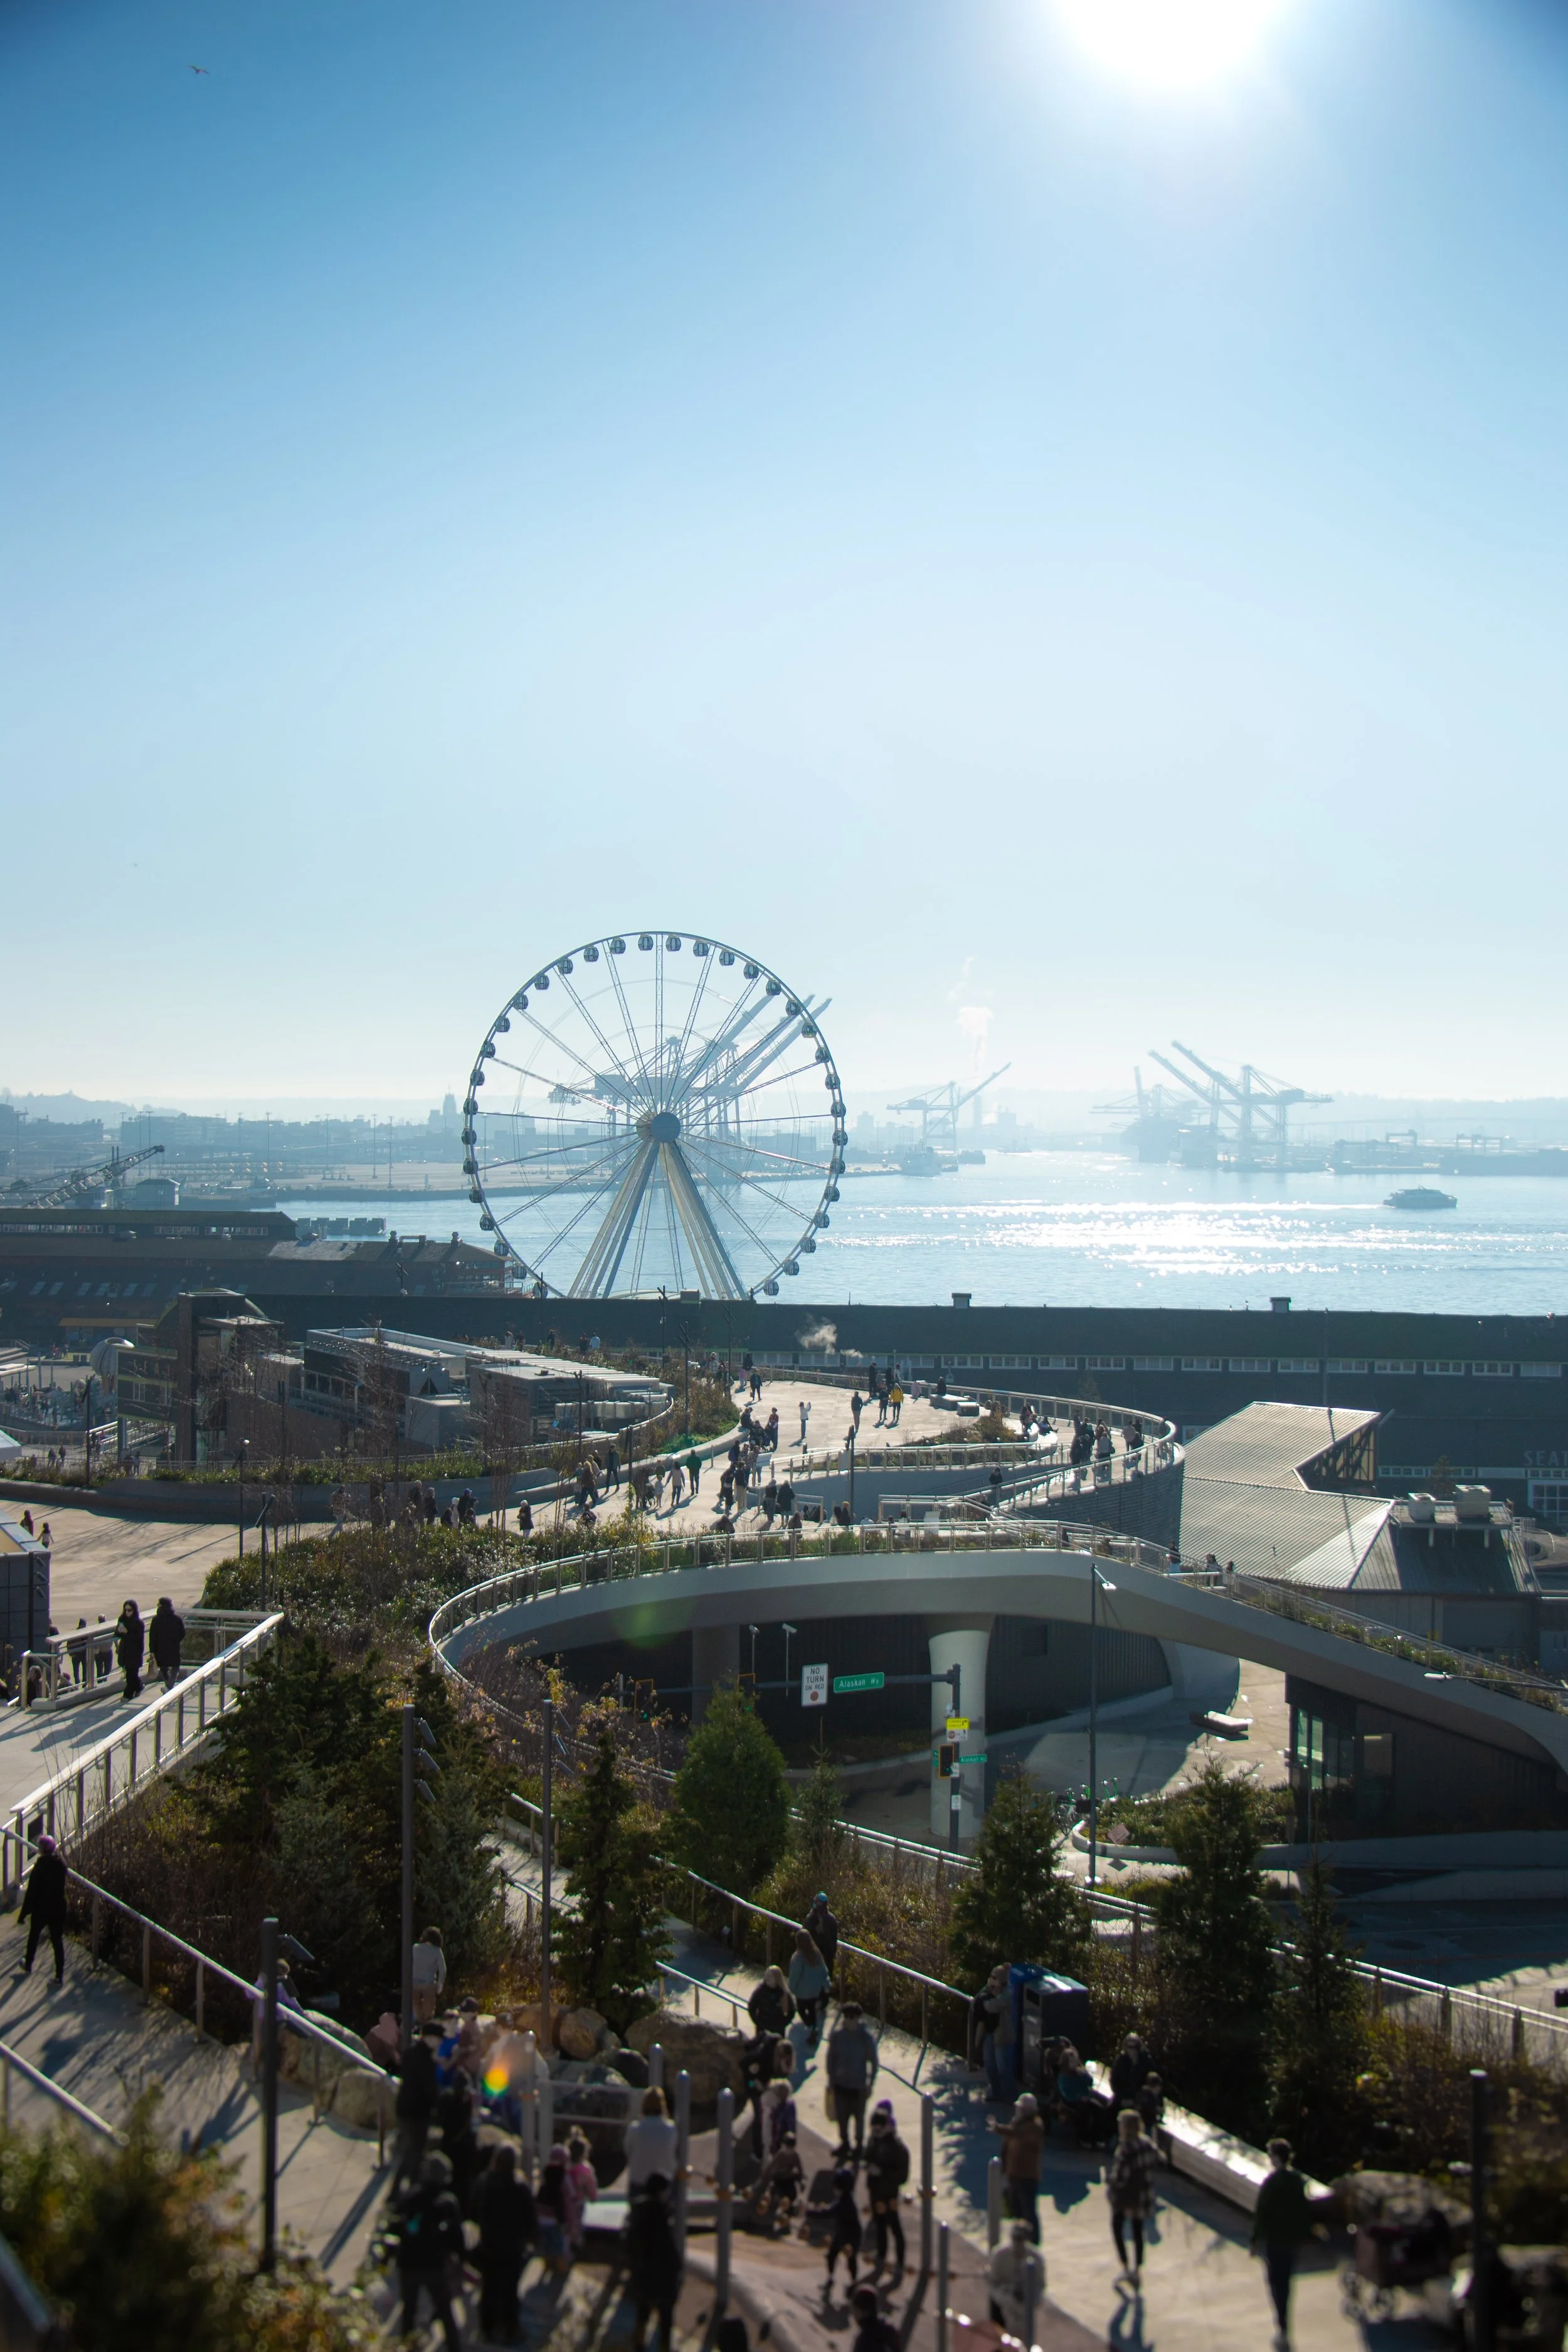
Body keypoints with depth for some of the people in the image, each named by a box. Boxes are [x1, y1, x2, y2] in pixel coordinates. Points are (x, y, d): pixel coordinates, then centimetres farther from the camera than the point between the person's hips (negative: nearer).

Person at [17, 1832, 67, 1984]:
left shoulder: (39, 1868, -23)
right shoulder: (60, 1863, -8)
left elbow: (31, 1893, -18)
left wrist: (23, 1914, -9)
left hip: (41, 1910, -3)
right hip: (58, 1909, 3)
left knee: (33, 1937, 22)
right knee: (57, 1941, 10)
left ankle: (28, 1966, 42)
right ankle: (59, 1975, 9)